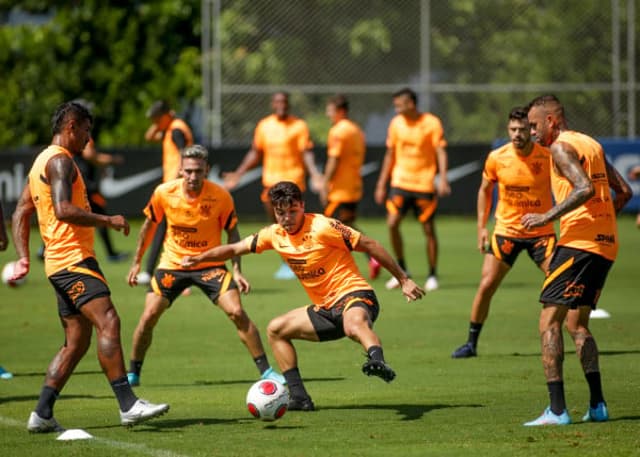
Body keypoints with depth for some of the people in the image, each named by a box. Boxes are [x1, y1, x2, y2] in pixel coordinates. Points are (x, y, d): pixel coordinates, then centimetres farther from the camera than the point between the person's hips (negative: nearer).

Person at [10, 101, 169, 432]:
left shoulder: (42, 162, 22)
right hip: (72, 259, -11)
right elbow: (63, 210, -23)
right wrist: (107, 221, -16)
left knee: (77, 342, 9)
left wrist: (23, 257, 17)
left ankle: (42, 414, 8)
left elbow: (20, 213, 23)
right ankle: (128, 405, -27)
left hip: (62, 264, 11)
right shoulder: (60, 160, -10)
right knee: (108, 322, -19)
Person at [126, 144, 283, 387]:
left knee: (237, 312, -16)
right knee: (149, 316, -7)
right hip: (172, 264, 1)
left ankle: (266, 371, -6)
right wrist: (137, 262, 10)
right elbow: (149, 225, 5)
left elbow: (232, 233, -3)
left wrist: (237, 271, -10)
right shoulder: (164, 193, -13)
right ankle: (132, 374, 13)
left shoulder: (221, 197, -17)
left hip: (209, 264, -1)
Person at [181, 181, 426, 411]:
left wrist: (404, 279, -7)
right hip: (325, 308, 8)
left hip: (354, 295, -8)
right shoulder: (274, 234, 5)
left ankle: (377, 361, -70)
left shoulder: (322, 227, -15)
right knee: (276, 329, 10)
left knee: (354, 324, -41)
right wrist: (199, 258, 4)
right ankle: (299, 398, 4)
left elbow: (370, 246, -9)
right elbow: (236, 248, 18)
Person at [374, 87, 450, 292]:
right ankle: (401, 270, 4)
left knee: (429, 229, 0)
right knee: (392, 223, -12)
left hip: (424, 184, -3)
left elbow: (440, 152, -10)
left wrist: (443, 178, -24)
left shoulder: (432, 123, -7)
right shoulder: (396, 123, 6)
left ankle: (432, 276, 14)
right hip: (400, 182, 3)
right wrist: (381, 184, 14)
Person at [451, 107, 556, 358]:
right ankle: (471, 343, 8)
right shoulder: (496, 158, -7)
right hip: (505, 231, 1)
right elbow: (485, 190, 10)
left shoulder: (548, 156, -12)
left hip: (541, 232, -1)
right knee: (486, 285, -5)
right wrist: (481, 226, 6)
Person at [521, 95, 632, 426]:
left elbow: (585, 188, -23)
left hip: (579, 243, -9)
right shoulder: (591, 145, 18)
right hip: (606, 243, 9)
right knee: (577, 324, 18)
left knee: (549, 322, -8)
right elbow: (624, 191, 19)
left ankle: (557, 410, -16)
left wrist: (547, 217, -19)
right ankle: (597, 405, 12)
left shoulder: (561, 147, -7)